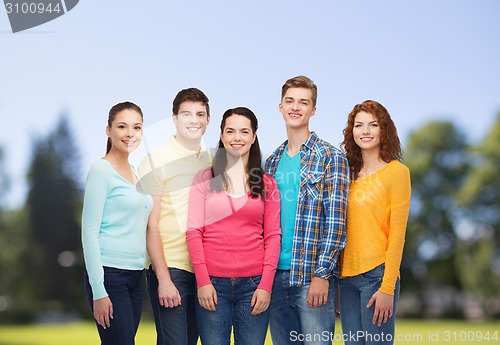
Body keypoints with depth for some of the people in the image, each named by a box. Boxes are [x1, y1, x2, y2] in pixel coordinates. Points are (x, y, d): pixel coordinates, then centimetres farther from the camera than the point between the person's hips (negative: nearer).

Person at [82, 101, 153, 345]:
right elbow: (89, 233, -12)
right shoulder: (101, 171, -8)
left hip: (135, 275, 7)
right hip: (109, 275, -7)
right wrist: (98, 291, -16)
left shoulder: (135, 173, 14)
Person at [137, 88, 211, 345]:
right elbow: (151, 225, -8)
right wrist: (163, 279, -14)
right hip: (171, 269, -6)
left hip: (204, 272, 6)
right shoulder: (157, 160, -5)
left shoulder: (210, 161, 12)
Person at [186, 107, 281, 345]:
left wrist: (266, 284, -4)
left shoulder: (267, 184, 9)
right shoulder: (205, 179, 6)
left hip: (253, 284, 1)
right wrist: (203, 280, -8)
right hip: (212, 283, -1)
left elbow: (273, 236, 6)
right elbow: (193, 232, 1)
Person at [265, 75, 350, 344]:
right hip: (276, 274, 6)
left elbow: (335, 220, -10)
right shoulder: (272, 161, 14)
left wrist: (321, 274, -16)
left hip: (313, 276, -5)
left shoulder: (331, 157, -4)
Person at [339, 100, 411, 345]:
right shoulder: (349, 173, 12)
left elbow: (397, 235, -9)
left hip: (377, 274, -5)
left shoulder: (396, 171, -5)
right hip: (346, 276, 5)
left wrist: (388, 288, -13)